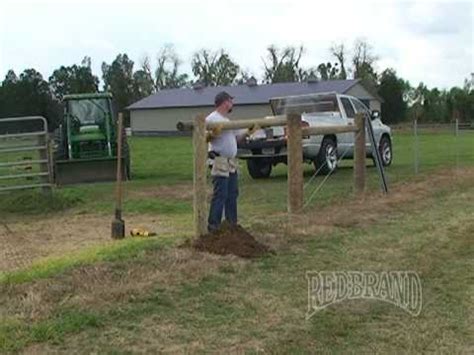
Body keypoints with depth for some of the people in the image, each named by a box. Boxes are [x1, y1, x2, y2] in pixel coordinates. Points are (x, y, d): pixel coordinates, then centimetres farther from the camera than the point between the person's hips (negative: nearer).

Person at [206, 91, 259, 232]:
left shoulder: (227, 120, 19)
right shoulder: (212, 119, -11)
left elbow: (236, 138, 25)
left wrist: (248, 133, 14)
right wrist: (213, 133, -39)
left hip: (231, 162, 10)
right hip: (220, 162, -10)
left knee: (232, 194, 14)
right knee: (220, 195, -10)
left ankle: (232, 223, 24)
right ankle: (213, 226, -5)